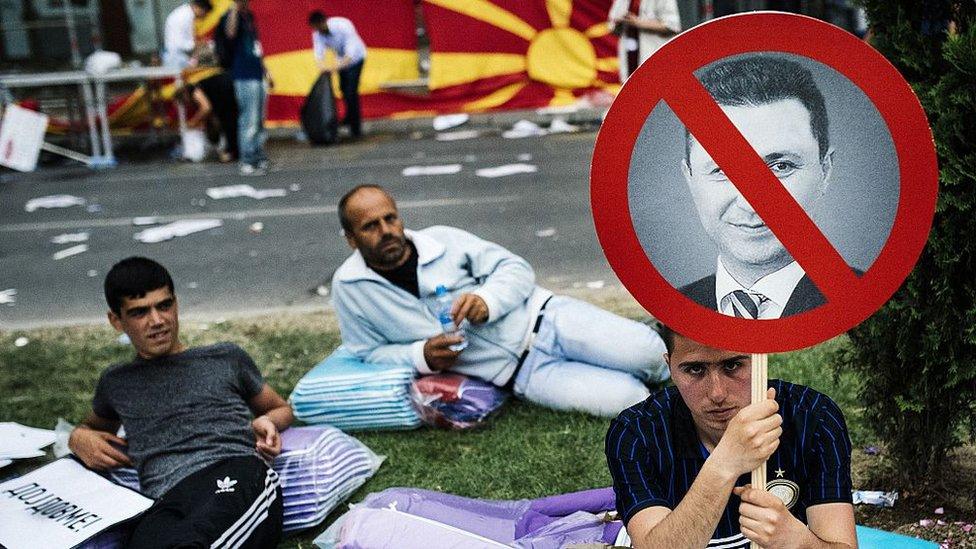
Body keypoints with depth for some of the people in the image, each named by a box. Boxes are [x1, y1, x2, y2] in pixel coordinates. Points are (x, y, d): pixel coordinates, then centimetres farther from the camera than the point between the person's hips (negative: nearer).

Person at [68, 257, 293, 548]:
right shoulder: (116, 383, 33)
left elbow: (281, 408, 39)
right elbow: (95, 424, 54)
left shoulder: (226, 358, 28)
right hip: (166, 502, 2)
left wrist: (265, 422, 13)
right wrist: (78, 437, 28)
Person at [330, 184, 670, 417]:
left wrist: (487, 300, -21)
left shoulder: (443, 240, -2)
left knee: (648, 352, -16)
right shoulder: (349, 289, -3)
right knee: (626, 398, -19)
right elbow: (371, 352, 5)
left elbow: (515, 267, 1)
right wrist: (422, 356, -14)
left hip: (541, 316, 1)